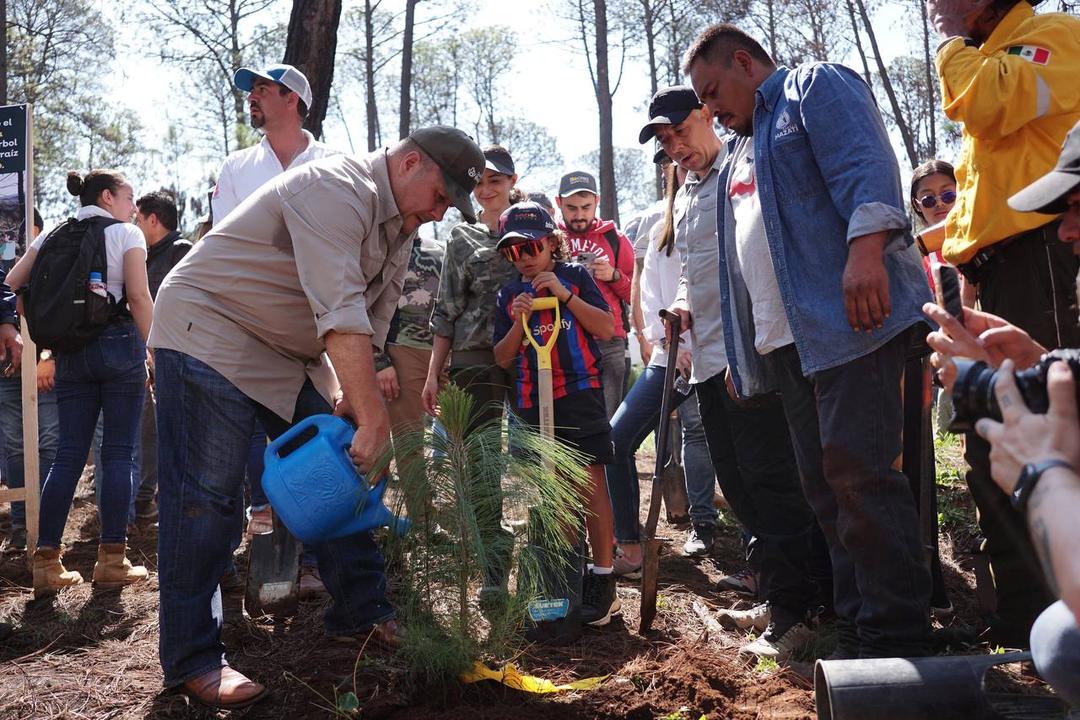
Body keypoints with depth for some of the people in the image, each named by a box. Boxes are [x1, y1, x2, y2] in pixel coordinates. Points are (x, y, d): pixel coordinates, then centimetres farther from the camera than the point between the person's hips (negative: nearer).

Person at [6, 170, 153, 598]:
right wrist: (152, 350, -7)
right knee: (119, 452, 1)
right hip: (119, 345, -5)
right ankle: (112, 560, 3)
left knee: (69, 454, 7)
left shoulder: (53, 235, 15)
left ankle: (46, 563, 7)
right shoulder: (126, 233, 0)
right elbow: (138, 296, -11)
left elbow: (11, 285, 10)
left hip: (70, 351, 5)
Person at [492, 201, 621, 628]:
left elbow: (607, 329, -5)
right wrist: (519, 321, -9)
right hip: (534, 402, 4)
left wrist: (565, 295, -13)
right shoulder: (509, 295, 11)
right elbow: (502, 358, 8)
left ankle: (602, 580, -1)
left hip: (579, 392, -4)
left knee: (590, 483, -6)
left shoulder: (574, 276, 3)